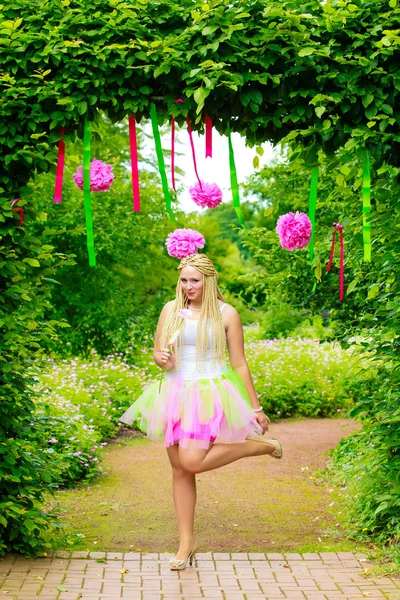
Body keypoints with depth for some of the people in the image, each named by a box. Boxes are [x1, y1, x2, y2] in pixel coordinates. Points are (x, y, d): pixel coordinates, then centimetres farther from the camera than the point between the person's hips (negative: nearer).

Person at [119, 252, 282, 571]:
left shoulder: (226, 314, -2)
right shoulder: (171, 309, 8)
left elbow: (240, 364, 1)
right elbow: (157, 351, 15)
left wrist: (255, 407, 3)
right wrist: (161, 358, -11)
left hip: (209, 394, -4)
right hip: (176, 394, 5)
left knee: (192, 461, -21)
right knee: (179, 469, 5)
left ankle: (260, 444, 1)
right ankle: (187, 542, 17)